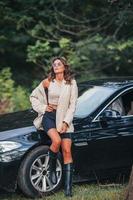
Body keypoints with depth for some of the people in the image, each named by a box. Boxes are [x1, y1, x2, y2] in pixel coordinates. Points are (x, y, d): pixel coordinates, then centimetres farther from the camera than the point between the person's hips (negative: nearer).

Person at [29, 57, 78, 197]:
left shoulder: (71, 83, 3)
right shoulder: (47, 82, 3)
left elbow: (72, 105, 2)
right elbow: (33, 96, 14)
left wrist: (65, 122, -7)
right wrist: (43, 107, -1)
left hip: (65, 118, 1)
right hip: (49, 116, -1)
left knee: (67, 151, -9)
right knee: (56, 140, -30)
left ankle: (68, 188, -9)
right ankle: (52, 169, -3)